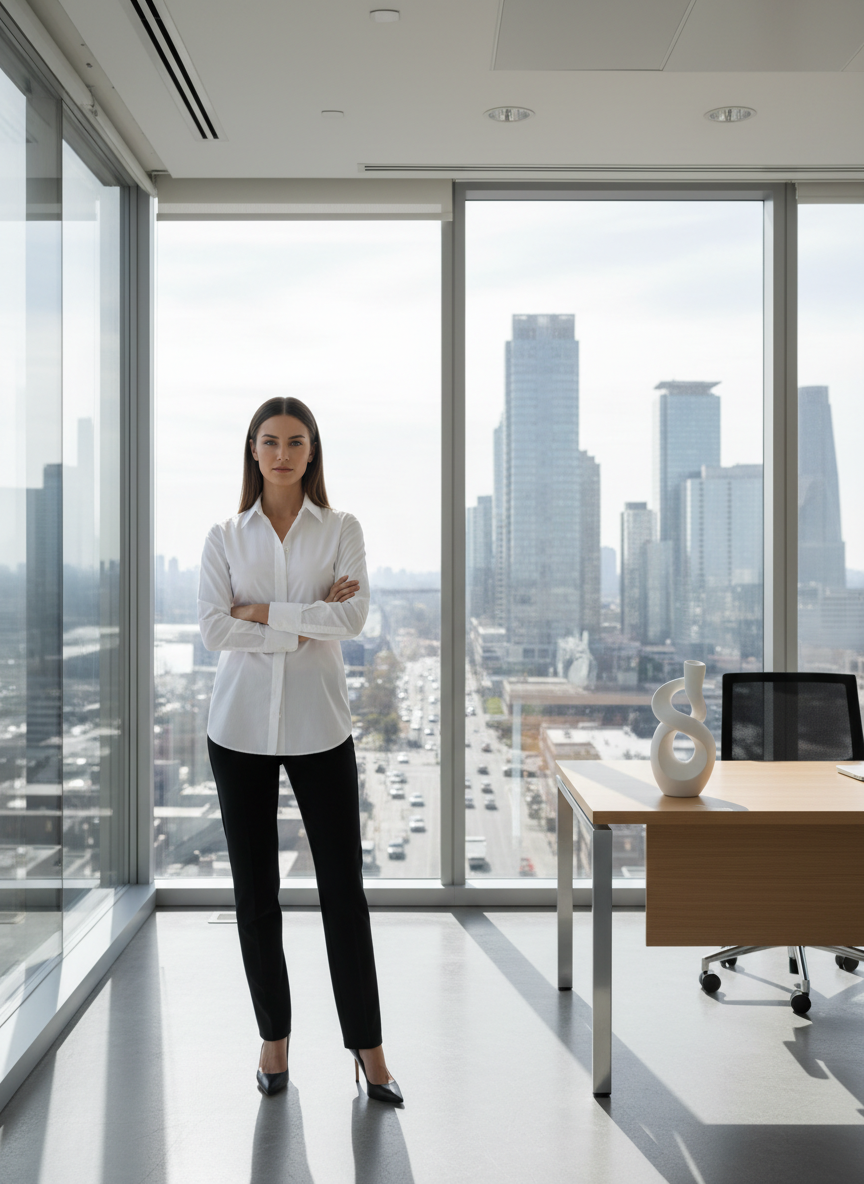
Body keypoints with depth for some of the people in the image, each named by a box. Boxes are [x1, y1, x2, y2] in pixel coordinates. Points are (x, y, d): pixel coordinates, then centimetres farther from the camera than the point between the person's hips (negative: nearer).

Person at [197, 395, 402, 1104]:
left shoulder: (342, 530, 4)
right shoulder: (225, 537, 6)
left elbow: (354, 617, -10)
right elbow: (213, 629, -7)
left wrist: (261, 611, -11)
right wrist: (306, 624, -11)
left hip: (319, 726, -1)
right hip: (241, 726, 1)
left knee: (344, 888, 1)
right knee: (255, 891, 8)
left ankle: (368, 1046, 14)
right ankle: (275, 1037, 25)